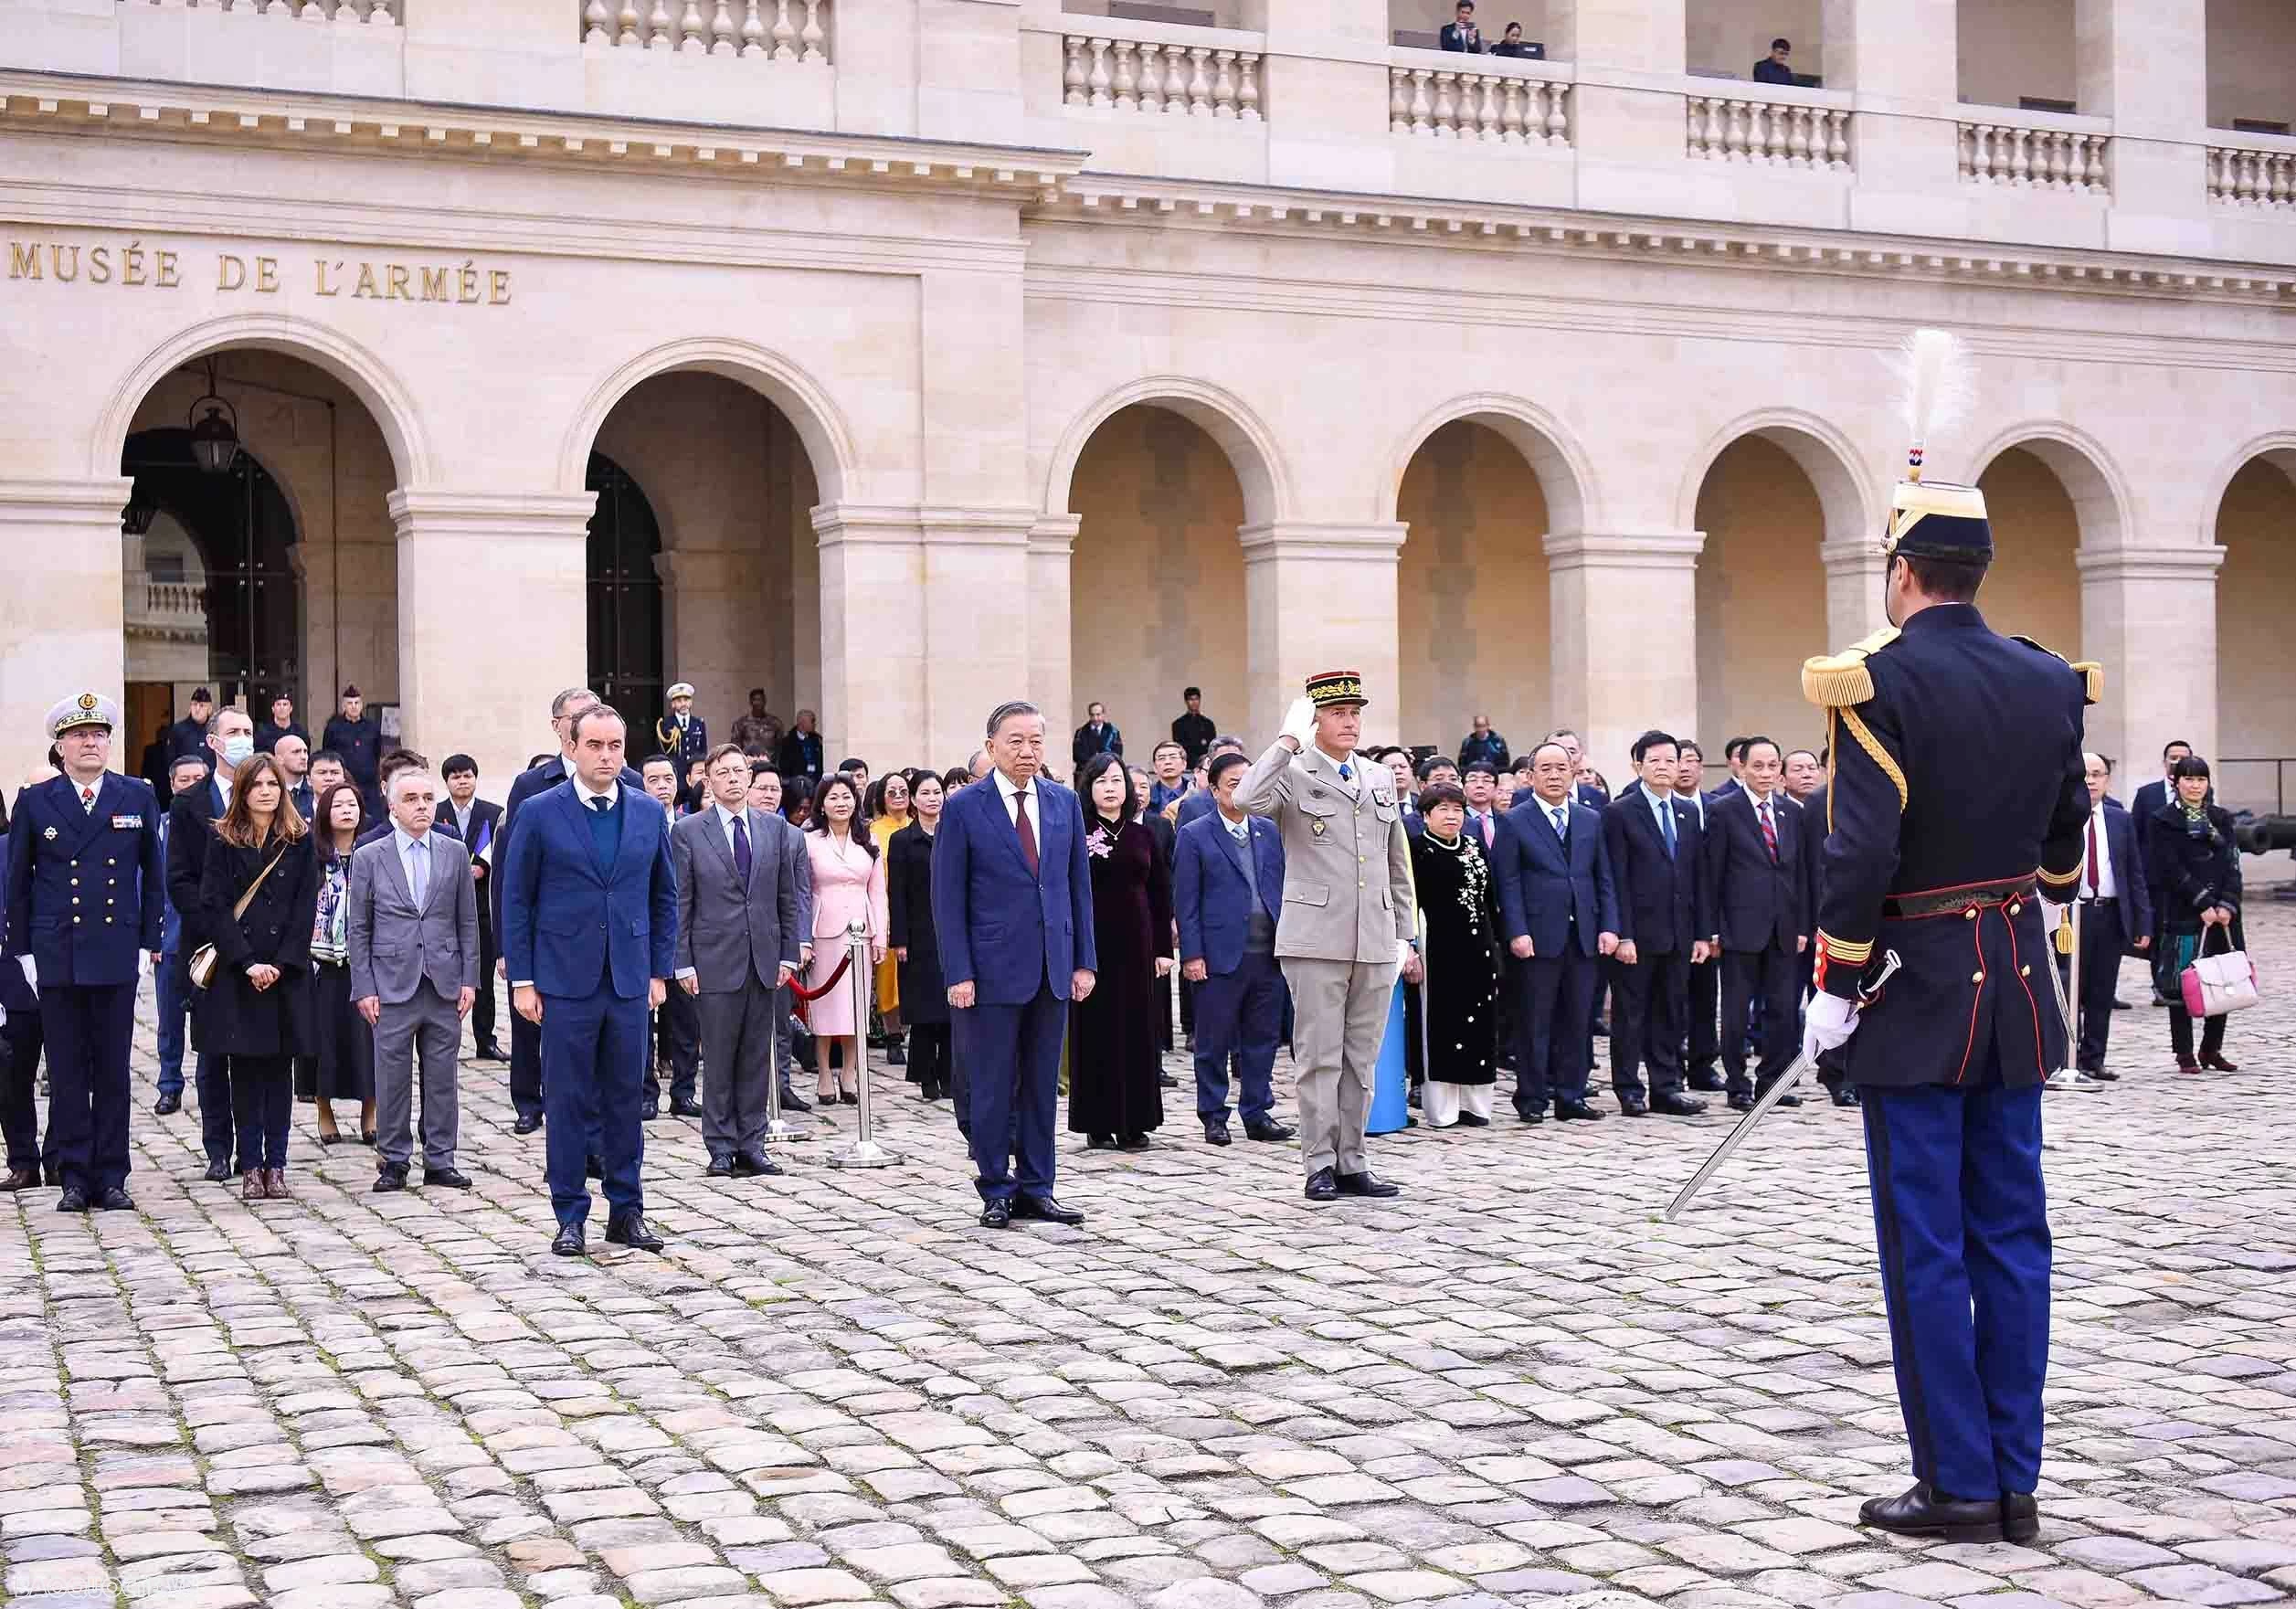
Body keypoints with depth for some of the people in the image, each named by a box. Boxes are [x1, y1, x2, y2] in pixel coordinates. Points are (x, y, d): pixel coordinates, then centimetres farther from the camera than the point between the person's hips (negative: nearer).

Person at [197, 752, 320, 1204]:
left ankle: (276, 1165, 6)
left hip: (286, 972, 1)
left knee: (279, 1067, 3)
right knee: (245, 1068, 1)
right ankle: (250, 1166, 5)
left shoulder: (299, 842, 6)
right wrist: (248, 963, -12)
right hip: (236, 973, 0)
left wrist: (281, 964, -10)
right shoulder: (223, 842, 4)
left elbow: (305, 908, 0)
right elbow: (215, 907, -3)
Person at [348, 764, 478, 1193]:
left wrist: (469, 979, 2)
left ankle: (439, 1161, 13)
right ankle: (394, 1161, 12)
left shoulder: (455, 853, 8)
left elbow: (468, 922, 9)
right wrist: (364, 988, -3)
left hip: (445, 984, 2)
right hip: (392, 985, -2)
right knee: (392, 1077, 1)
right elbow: (357, 929, 3)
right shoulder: (369, 858, 3)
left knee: (441, 1077, 5)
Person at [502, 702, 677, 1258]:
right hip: (566, 980, -3)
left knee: (625, 1098, 8)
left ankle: (626, 1211, 17)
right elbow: (516, 900, -1)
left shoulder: (649, 813, 6)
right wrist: (522, 980, -5)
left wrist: (660, 972, 8)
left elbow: (664, 896, 13)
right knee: (568, 1101, 2)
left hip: (630, 980, 3)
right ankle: (570, 1217, 11)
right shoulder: (540, 813, -3)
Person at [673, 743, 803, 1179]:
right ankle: (721, 1148, 9)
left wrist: (788, 954, 6)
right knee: (718, 1059, 1)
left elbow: (788, 897, 12)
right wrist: (683, 963, -7)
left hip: (765, 961, 3)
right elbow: (679, 903, -2)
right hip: (715, 962, -3)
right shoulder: (687, 832, 0)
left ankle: (751, 1145, 12)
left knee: (756, 1058, 6)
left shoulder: (773, 829, 10)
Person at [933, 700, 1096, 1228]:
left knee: (1042, 1086, 9)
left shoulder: (1064, 803, 8)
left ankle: (1035, 1189, 17)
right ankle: (996, 1191, 11)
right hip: (993, 969, -4)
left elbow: (1078, 885, 11)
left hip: (1052, 969, 4)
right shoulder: (963, 808, -4)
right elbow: (948, 898, -5)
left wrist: (1084, 961, 6)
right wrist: (958, 973, -11)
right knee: (991, 1088, 2)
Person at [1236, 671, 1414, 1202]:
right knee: (1320, 1057, -1)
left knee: (1361, 1058, 9)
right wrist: (1288, 740, -18)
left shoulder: (1381, 779, 15)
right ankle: (1320, 1165, 6)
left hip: (1376, 942, 5)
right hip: (1316, 940, -5)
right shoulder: (1293, 774, -1)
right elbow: (1248, 800, -25)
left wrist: (1404, 933, 15)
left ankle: (1351, 1162, 16)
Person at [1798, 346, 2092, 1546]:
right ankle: (2017, 1482, 14)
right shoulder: (2048, 682, 5)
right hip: (2017, 992, 6)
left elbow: (1860, 853, -19)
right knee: (2010, 1234, 10)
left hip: (1916, 994, -6)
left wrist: (1832, 989, -10)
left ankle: (1958, 1484, 6)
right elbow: (2065, 838, 15)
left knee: (1928, 1247, 1)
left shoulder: (1879, 682, -14)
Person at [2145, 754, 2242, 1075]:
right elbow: (2173, 870, -8)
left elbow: (2232, 865, 6)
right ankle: (2185, 1054, 4)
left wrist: (2227, 905, -8)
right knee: (2181, 985, -3)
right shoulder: (2163, 821, -1)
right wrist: (2204, 905, -14)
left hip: (2221, 913, 4)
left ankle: (2212, 1049, 17)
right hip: (2181, 914, -4)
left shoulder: (2220, 819, 13)